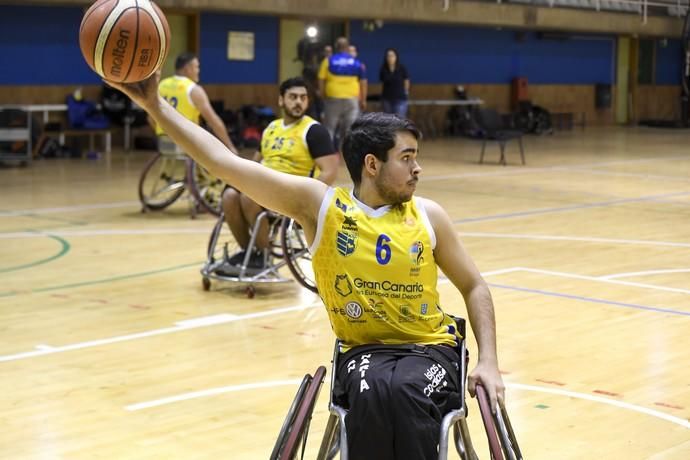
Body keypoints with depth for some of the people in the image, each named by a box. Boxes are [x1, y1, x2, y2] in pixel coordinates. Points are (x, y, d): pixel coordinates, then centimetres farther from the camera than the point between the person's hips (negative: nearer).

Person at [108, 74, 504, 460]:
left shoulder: (428, 216, -1)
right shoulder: (320, 204, -6)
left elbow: (474, 287, 10)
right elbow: (227, 163, -11)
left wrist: (489, 362, -3)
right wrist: (155, 105, -16)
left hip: (430, 348, 1)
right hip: (363, 349, 0)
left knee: (403, 392, -34)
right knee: (374, 393, -35)